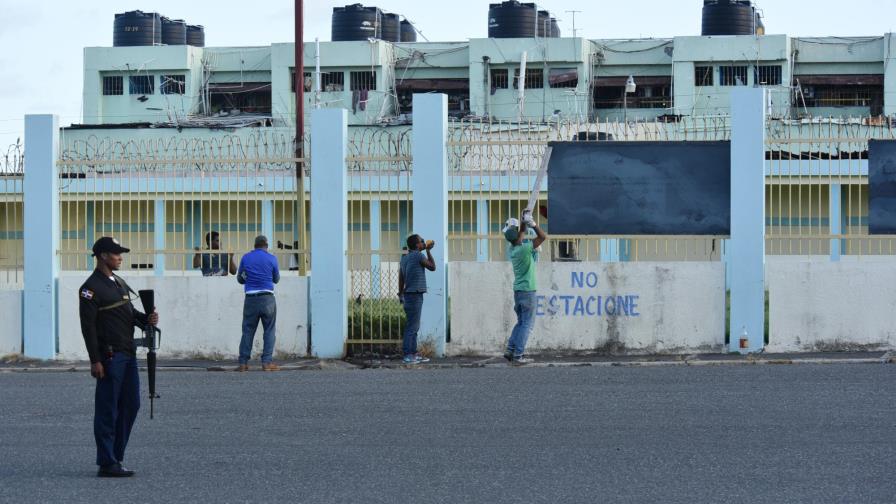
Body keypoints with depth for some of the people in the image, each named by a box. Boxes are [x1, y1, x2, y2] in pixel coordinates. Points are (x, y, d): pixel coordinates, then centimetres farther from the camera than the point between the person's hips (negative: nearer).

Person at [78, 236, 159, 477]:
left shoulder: (120, 283, 16)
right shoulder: (91, 288, -11)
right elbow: (88, 326, -14)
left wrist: (146, 319, 2)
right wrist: (95, 360, -18)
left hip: (128, 354, 9)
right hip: (109, 356, -9)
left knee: (130, 406, 11)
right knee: (107, 410, -4)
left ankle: (116, 457, 20)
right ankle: (107, 464, 0)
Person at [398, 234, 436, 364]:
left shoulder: (404, 258, 13)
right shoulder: (419, 256, -11)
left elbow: (401, 279, 15)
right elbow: (432, 267, 0)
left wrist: (401, 295, 21)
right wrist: (428, 251, 7)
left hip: (408, 295, 9)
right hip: (415, 295, -9)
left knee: (414, 326, 13)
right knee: (412, 326, -8)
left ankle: (413, 353, 15)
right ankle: (407, 355, -10)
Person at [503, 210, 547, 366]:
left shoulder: (513, 248, 4)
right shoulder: (524, 248, -17)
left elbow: (520, 234, 22)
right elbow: (543, 237, -13)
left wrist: (523, 221, 14)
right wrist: (532, 223, -9)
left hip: (517, 290, 8)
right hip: (528, 291, -8)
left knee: (521, 322, 17)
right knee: (526, 324, -4)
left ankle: (510, 350, 8)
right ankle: (518, 355, -8)